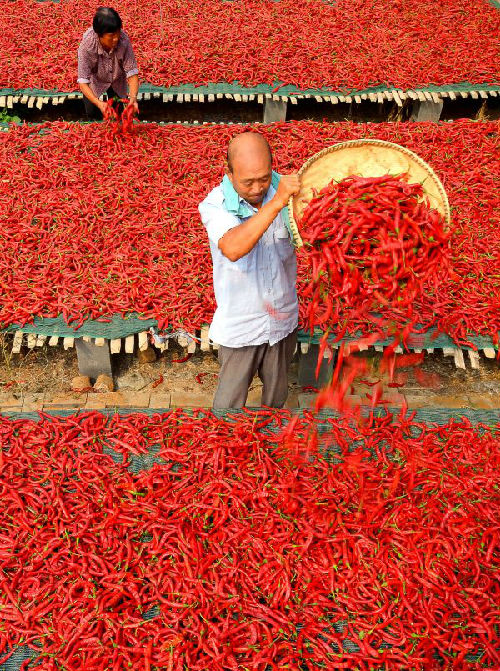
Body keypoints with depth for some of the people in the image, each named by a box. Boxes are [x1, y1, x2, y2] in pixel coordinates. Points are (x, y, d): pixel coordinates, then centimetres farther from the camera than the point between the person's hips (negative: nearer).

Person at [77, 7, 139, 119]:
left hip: (117, 81, 1)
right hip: (95, 80, -1)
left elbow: (132, 74, -32)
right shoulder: (87, 45, -38)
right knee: (92, 113, -4)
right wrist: (98, 103, -53)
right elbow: (83, 82, -37)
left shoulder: (124, 40, -36)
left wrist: (133, 97, -50)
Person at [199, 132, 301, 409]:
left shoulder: (286, 189, -11)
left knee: (277, 393, 25)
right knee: (230, 400, 12)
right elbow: (233, 249, -40)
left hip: (283, 319, 4)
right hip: (240, 324, -3)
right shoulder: (214, 205, -20)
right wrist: (276, 203, -45)